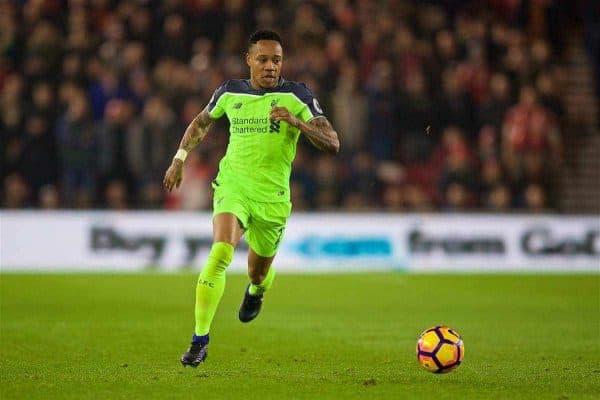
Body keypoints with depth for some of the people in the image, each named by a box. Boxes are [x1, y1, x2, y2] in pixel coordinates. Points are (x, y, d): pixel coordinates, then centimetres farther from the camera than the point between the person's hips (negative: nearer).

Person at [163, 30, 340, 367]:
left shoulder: (297, 96, -6)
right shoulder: (231, 92, 2)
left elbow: (333, 144, -13)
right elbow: (201, 123, 24)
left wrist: (297, 121, -28)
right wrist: (180, 159, 17)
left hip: (272, 197, 0)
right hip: (233, 185, 0)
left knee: (259, 273, 16)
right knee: (220, 254, -26)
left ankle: (256, 292, 58)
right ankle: (200, 341, -22)